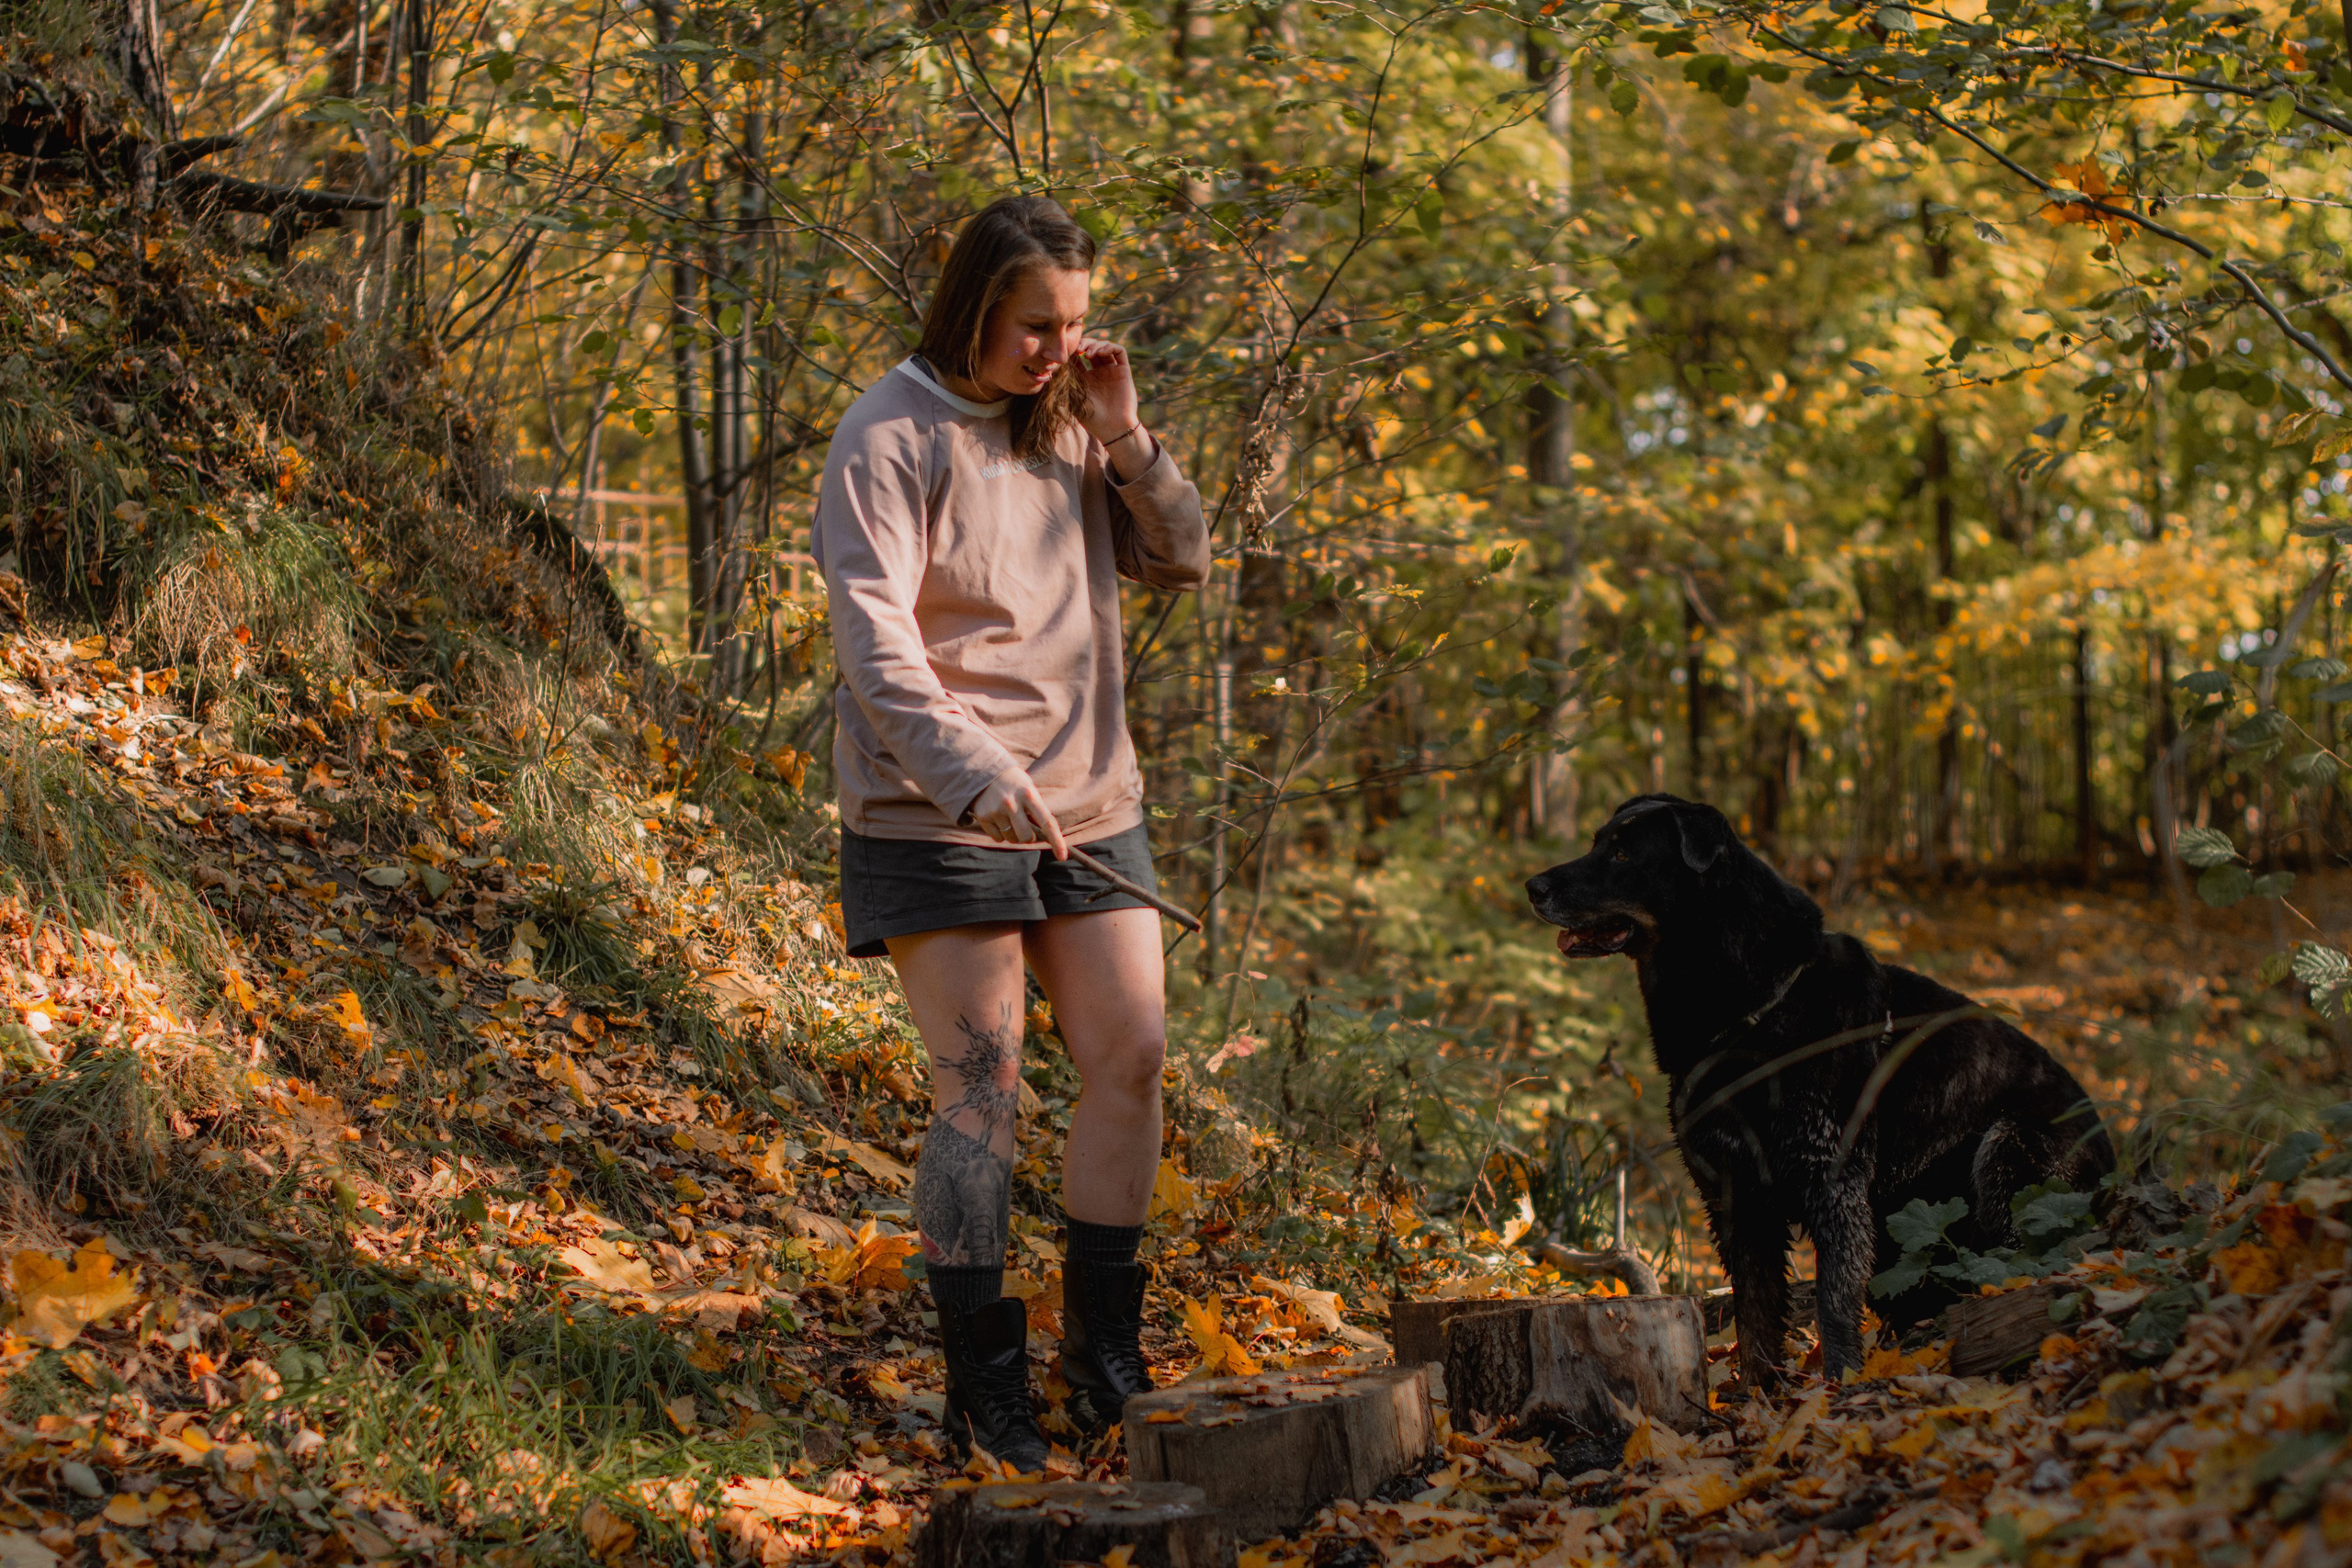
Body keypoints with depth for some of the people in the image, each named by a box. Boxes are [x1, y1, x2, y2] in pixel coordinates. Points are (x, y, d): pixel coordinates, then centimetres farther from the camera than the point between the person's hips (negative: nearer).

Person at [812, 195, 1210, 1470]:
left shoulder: (1072, 431, 11)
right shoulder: (893, 434, -8)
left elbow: (1182, 564, 11)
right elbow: (873, 633, -18)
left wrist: (1125, 434, -3)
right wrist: (974, 774, -30)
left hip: (1088, 805, 6)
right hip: (940, 820, -6)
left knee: (1131, 1056, 3)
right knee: (980, 1089, -5)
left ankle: (1103, 1351, 16)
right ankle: (983, 1386, 5)